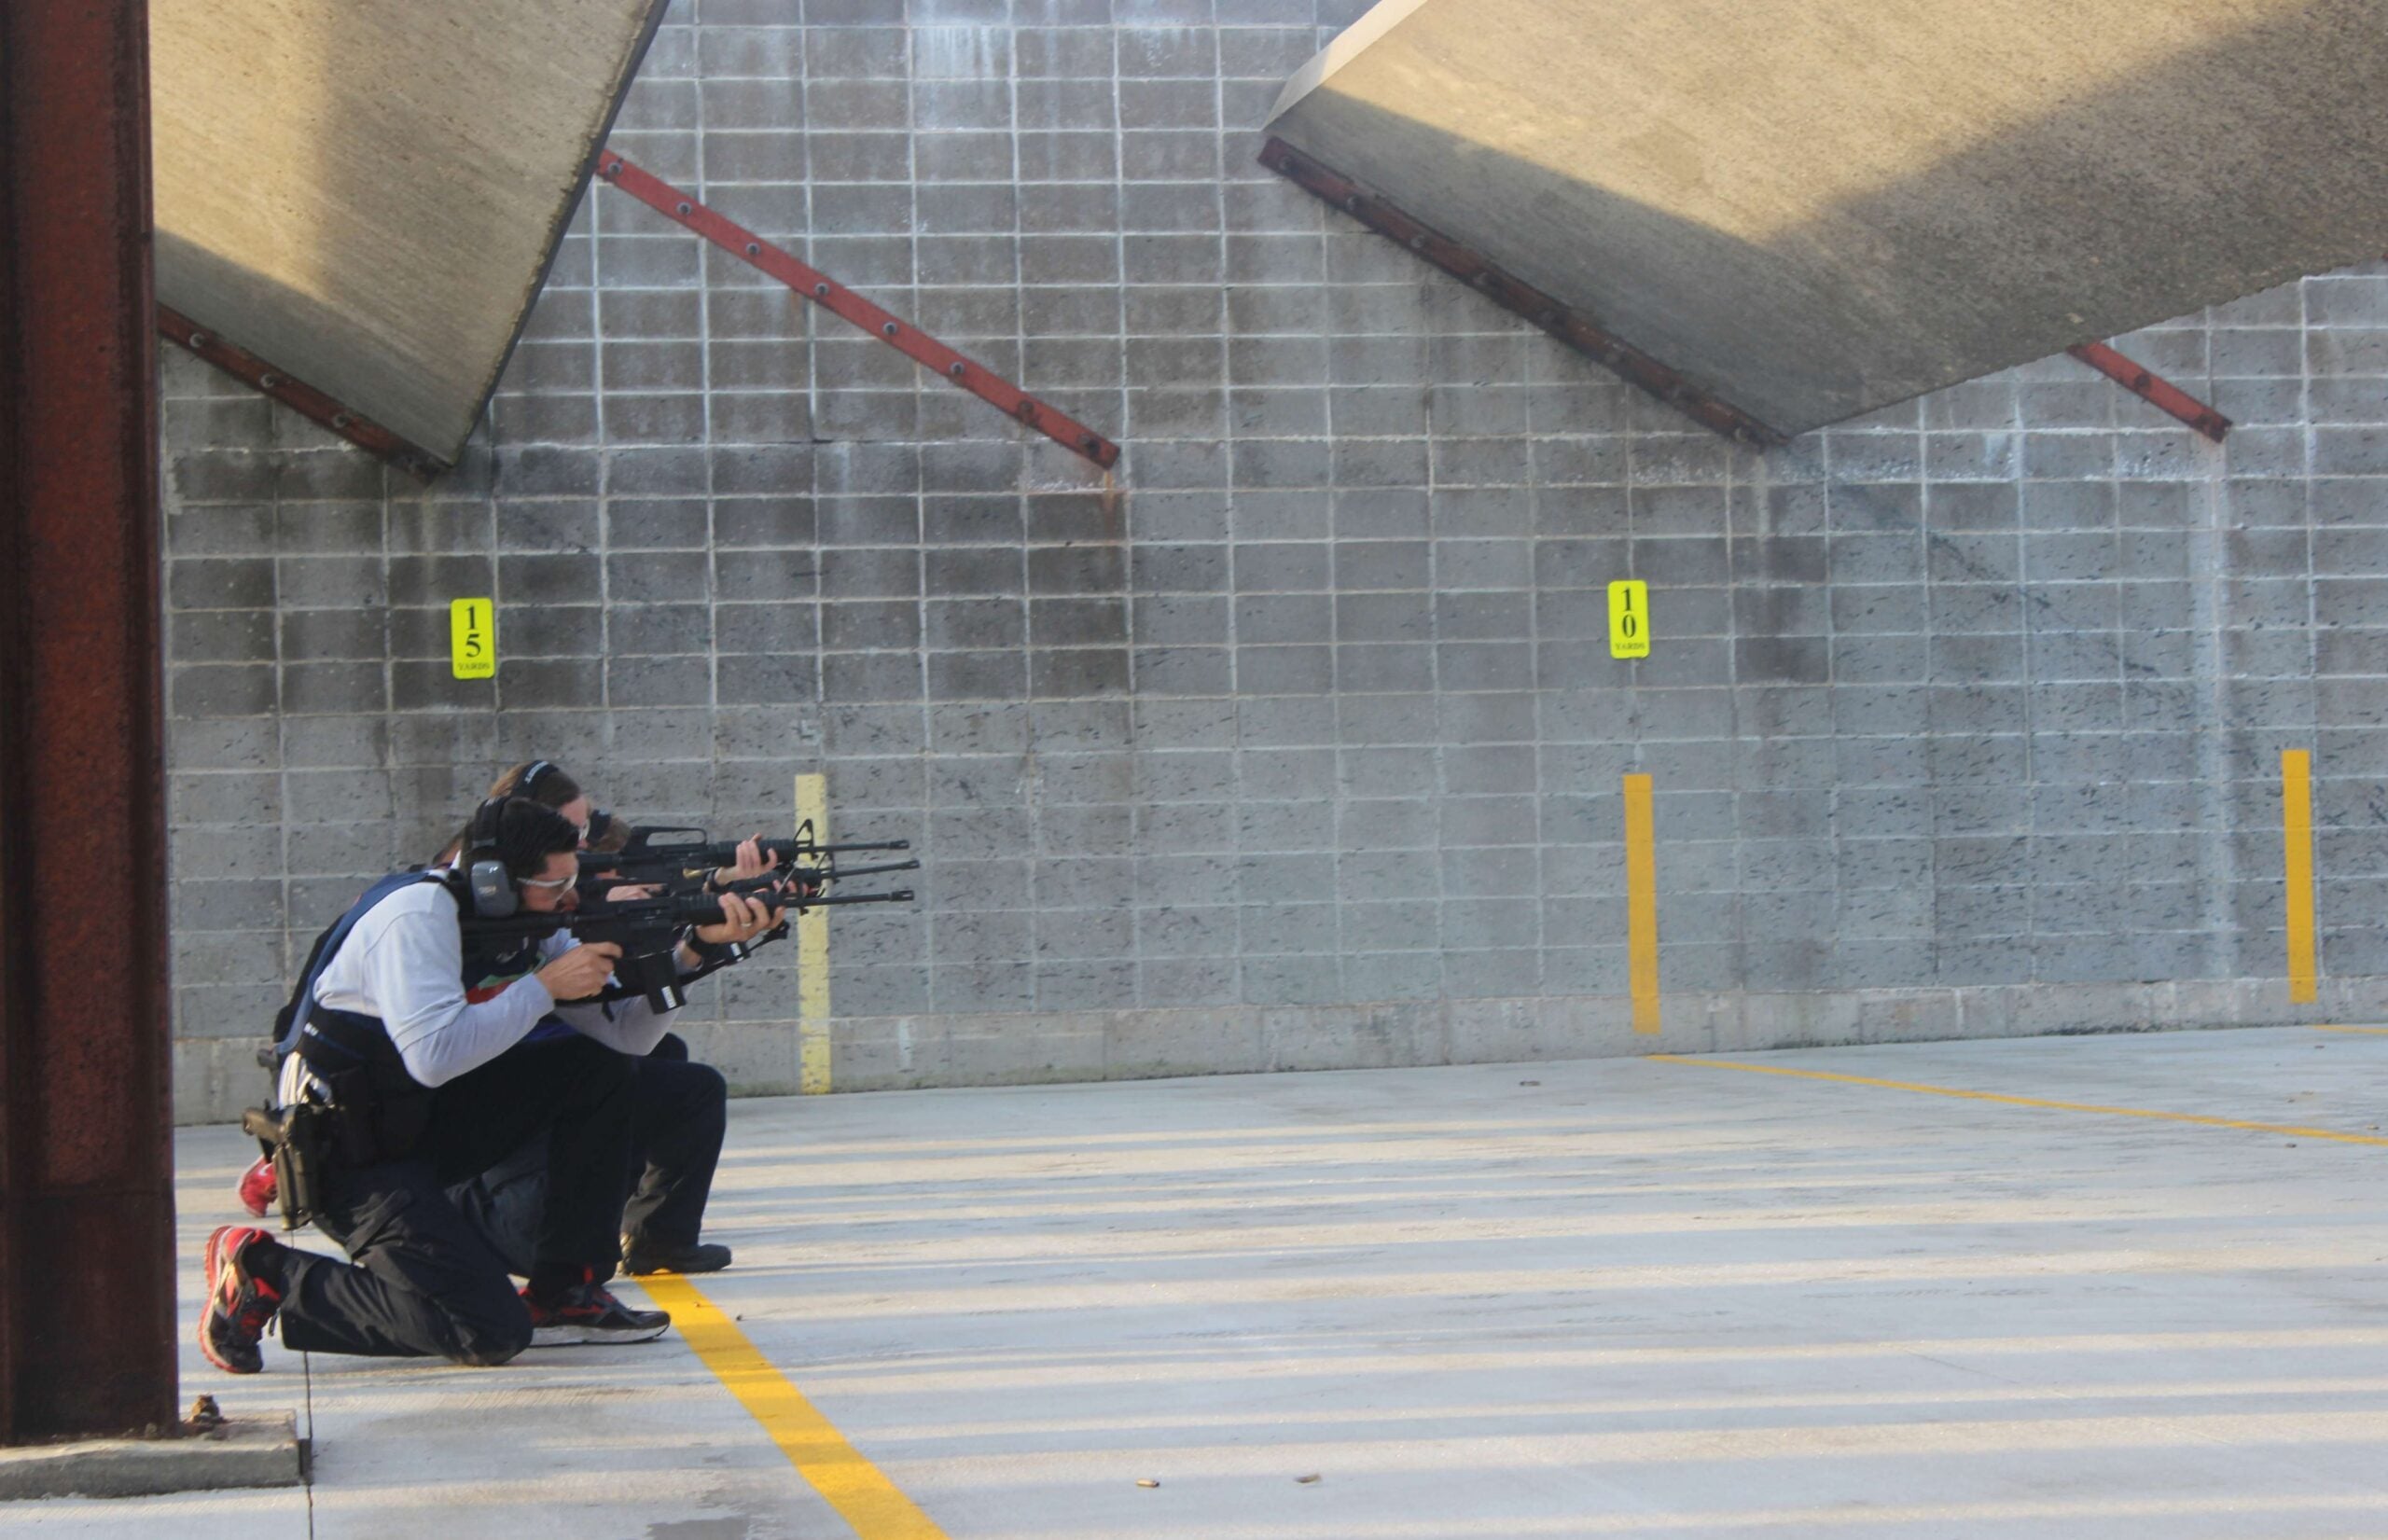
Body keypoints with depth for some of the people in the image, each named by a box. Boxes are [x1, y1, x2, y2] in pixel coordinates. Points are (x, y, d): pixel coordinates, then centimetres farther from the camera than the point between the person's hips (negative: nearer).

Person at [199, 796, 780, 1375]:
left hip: (430, 1121, 9)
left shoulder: (527, 924, 2)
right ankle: (264, 1273, -4)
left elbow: (625, 1033, 1)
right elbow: (434, 1055, -34)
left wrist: (698, 946, -12)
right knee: (489, 1333, -18)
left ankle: (563, 1294, 4)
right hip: (352, 1153, -9)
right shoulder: (420, 914, -21)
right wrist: (546, 986, -24)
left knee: (599, 1072, -1)